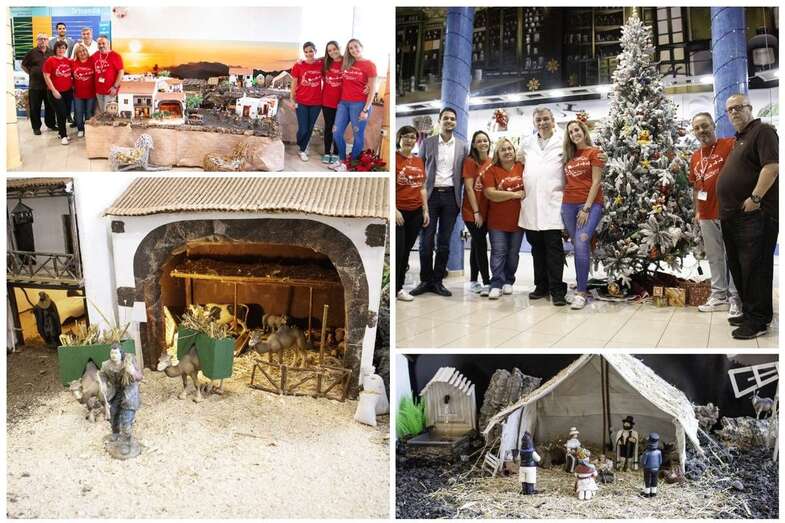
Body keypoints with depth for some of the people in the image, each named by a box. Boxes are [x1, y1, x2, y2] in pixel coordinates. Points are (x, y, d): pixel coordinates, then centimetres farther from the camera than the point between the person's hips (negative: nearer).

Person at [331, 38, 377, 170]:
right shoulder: (346, 63, 11)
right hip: (343, 102, 6)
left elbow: (373, 89, -9)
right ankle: (342, 160, 24)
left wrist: (366, 109, -14)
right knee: (336, 133, 7)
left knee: (358, 136, 2)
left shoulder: (369, 65, -6)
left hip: (359, 104, -6)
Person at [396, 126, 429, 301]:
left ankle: (399, 287, 17)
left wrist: (425, 211, 10)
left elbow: (422, 188, 16)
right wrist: (394, 210, -17)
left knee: (406, 251, 10)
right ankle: (395, 289, 6)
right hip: (399, 211, -6)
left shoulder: (419, 161, 12)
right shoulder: (394, 158, -6)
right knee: (398, 251, -4)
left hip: (416, 212, 6)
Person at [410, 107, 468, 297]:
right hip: (430, 194, -1)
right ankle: (425, 280, 8)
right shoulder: (427, 142, 6)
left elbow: (463, 174, 8)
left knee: (444, 242, 4)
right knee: (426, 240, -2)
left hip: (451, 196, 1)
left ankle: (437, 281, 12)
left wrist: (461, 198, 0)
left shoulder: (462, 145, 9)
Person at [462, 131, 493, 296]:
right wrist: (476, 212, -14)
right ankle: (487, 282, -1)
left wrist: (483, 212, 3)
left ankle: (473, 281, 19)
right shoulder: (470, 161, -8)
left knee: (477, 245, 11)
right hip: (472, 212, -5)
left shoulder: (492, 163, 6)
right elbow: (469, 188, -11)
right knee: (481, 245, -6)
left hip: (486, 211, 5)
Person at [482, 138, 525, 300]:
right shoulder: (491, 171, -4)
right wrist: (515, 194, -15)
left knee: (513, 254, 11)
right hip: (497, 221, -3)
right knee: (499, 253, -4)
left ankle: (508, 282, 25)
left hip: (518, 219, 3)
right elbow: (490, 194, -13)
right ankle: (496, 285, -1)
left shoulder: (522, 168, 3)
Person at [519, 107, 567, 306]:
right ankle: (541, 286, 18)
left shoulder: (563, 142, 1)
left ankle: (557, 289, -3)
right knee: (537, 247, 9)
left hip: (552, 203, -4)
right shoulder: (527, 143, 14)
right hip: (531, 204, 5)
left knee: (554, 248, -6)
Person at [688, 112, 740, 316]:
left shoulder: (730, 144, -6)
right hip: (706, 215, 7)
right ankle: (719, 296, 23)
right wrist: (697, 212, 17)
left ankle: (736, 299, 5)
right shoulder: (695, 157, 13)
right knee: (714, 257, 13)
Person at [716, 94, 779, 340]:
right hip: (732, 215, 10)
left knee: (754, 267, -9)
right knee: (738, 266, 14)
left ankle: (758, 320, -4)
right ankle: (749, 312, 24)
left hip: (754, 215, -10)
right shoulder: (739, 139, 23)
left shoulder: (762, 131, -6)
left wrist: (755, 198, -22)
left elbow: (772, 166, -19)